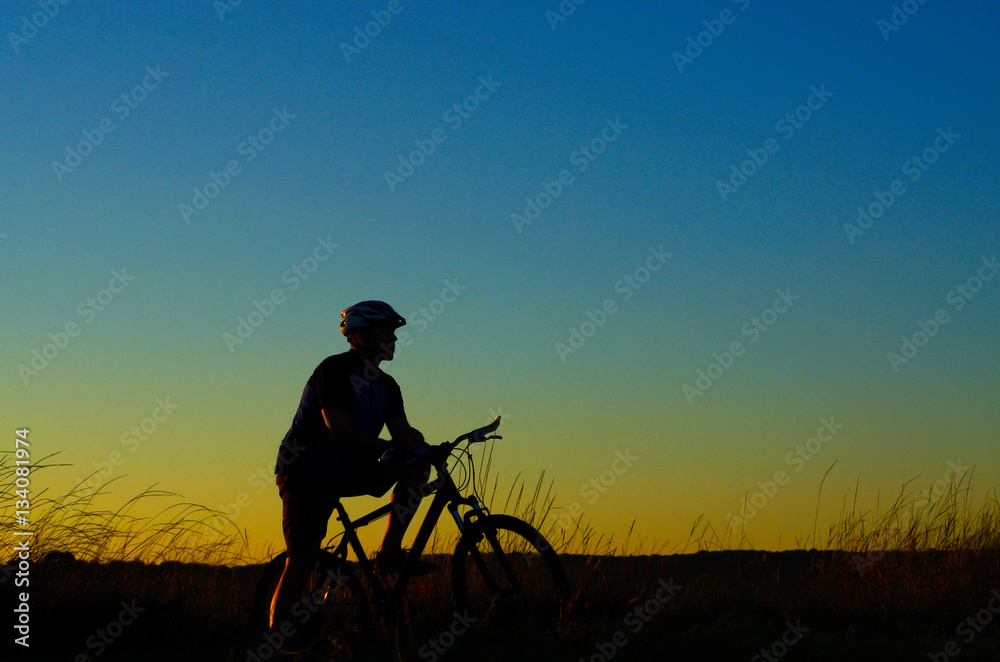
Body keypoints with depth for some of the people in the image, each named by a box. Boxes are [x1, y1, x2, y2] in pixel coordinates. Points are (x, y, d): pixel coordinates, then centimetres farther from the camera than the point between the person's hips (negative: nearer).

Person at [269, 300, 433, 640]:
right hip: (307, 475, -7)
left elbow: (402, 432, 0)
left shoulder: (386, 386, 9)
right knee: (302, 563, -17)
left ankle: (389, 552, -10)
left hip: (348, 473, 7)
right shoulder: (334, 369, -15)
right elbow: (339, 431, -25)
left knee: (416, 464, -10)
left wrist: (421, 444, -22)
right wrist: (391, 447, -28)